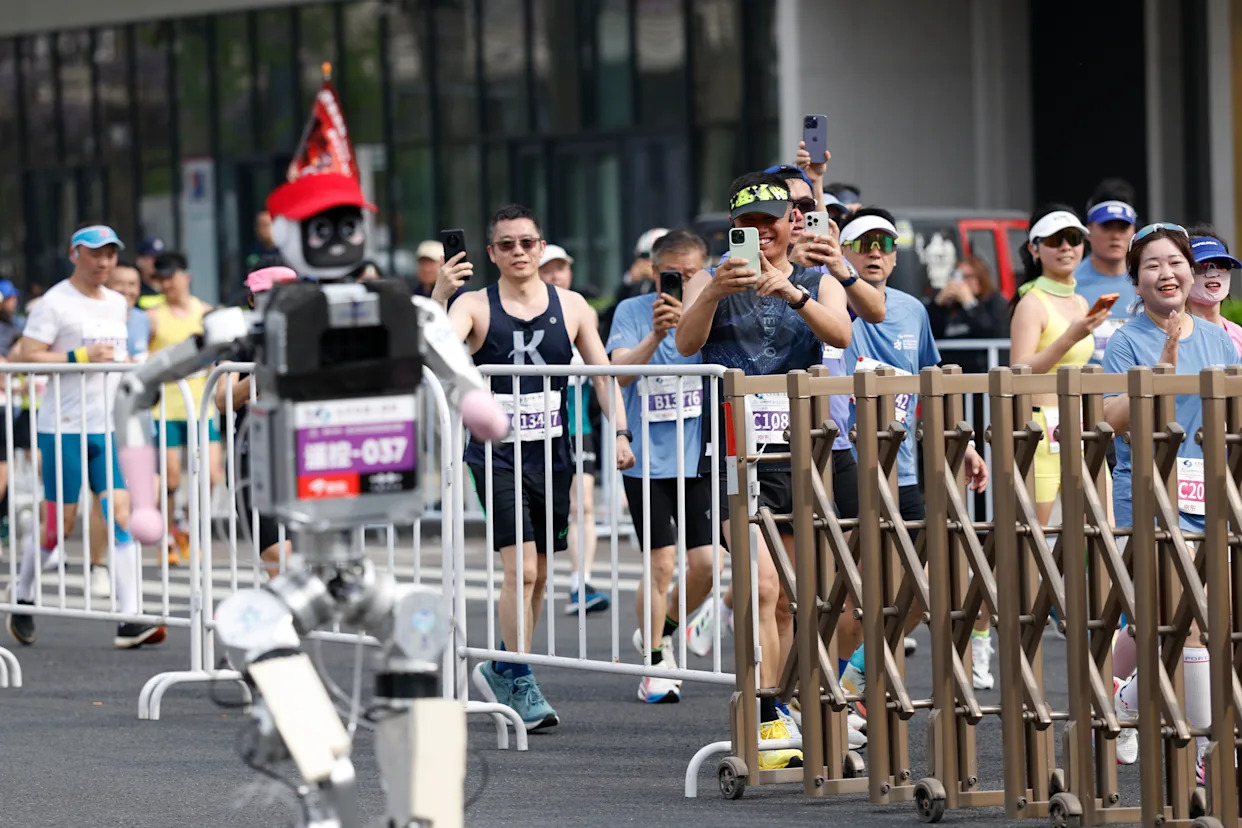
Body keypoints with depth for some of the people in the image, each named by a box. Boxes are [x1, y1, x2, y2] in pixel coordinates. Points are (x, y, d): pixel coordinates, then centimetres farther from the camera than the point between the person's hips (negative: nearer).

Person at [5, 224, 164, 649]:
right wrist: (81, 357, -20)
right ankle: (22, 600, 24)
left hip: (110, 426, 5)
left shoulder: (118, 304, 15)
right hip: (64, 427, -5)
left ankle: (130, 619, -12)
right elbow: (28, 357, -14)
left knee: (122, 513, -8)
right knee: (58, 525, 1)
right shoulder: (55, 302, -7)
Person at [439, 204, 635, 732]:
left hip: (552, 453, 4)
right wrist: (439, 297, -32)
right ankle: (521, 686, -5)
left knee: (538, 574, 11)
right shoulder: (476, 306, -3)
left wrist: (620, 432, -3)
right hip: (497, 453, -4)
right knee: (520, 569, -14)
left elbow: (602, 373, 9)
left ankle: (501, 669, 29)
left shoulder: (571, 307, 6)